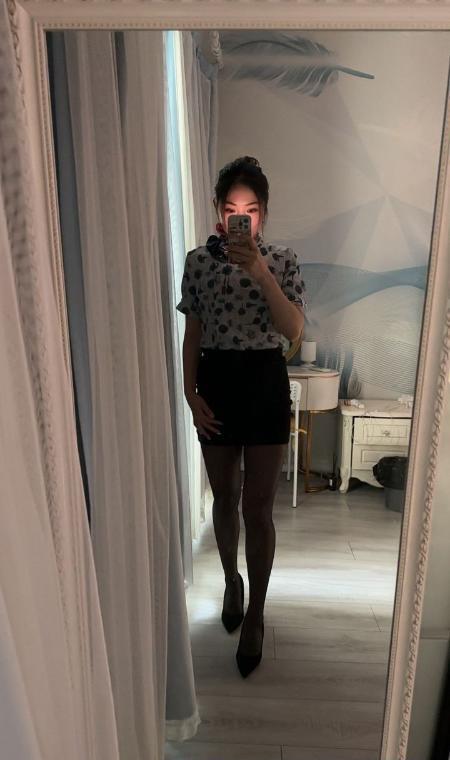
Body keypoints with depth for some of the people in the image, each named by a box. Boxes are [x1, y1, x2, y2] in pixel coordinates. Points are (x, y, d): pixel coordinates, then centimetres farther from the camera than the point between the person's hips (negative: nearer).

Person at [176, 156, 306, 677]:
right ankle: (232, 580, 42)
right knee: (225, 498, 15)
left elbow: (293, 330, -14)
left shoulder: (283, 261, -1)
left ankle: (256, 615, 22)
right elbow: (192, 335, 3)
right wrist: (190, 395, -5)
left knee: (258, 507, 2)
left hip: (266, 384, -1)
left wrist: (260, 272, -25)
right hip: (216, 384, 2)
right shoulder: (198, 262, 2)